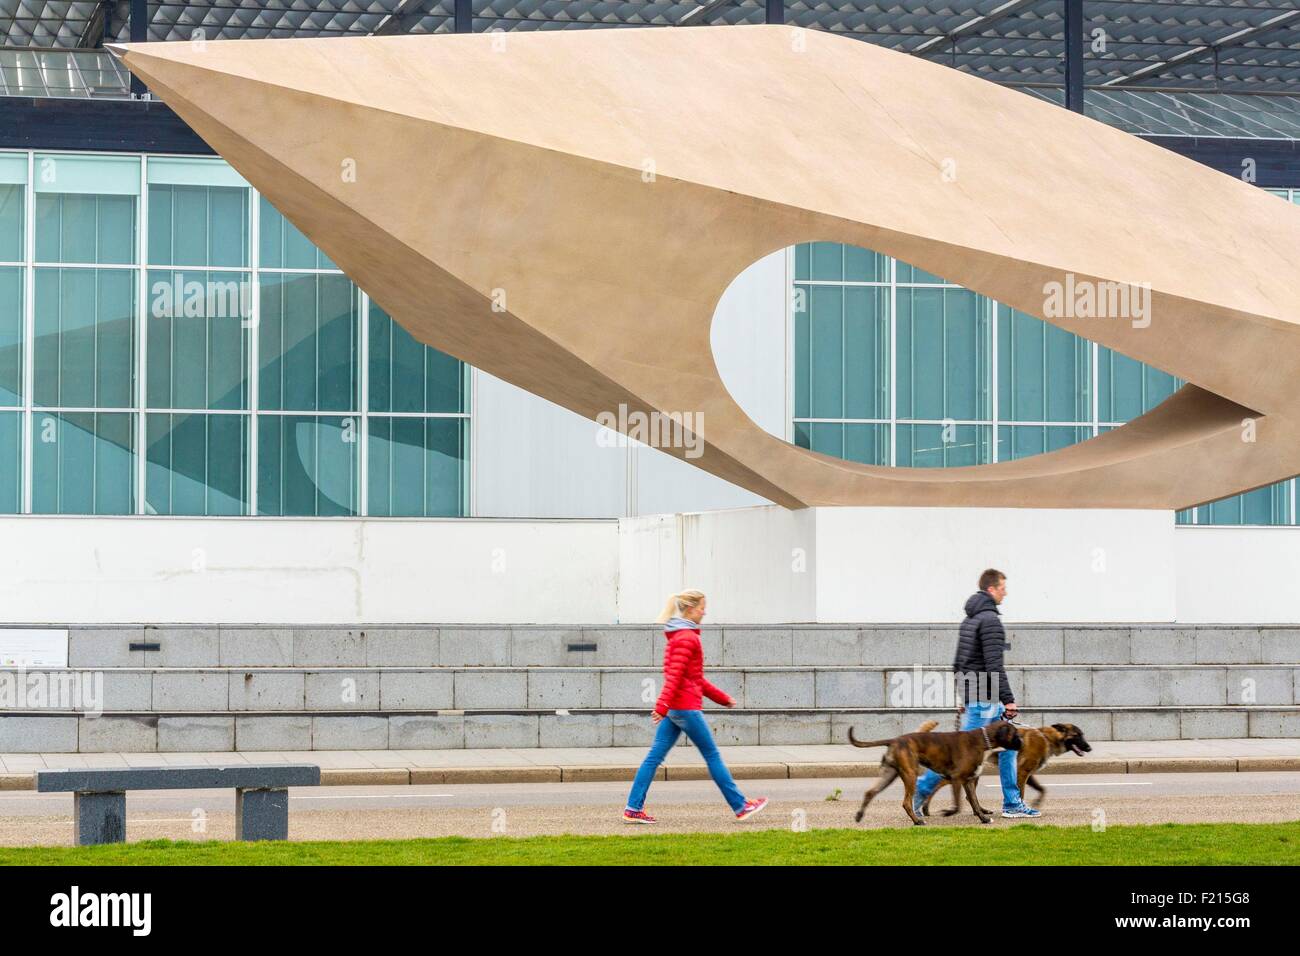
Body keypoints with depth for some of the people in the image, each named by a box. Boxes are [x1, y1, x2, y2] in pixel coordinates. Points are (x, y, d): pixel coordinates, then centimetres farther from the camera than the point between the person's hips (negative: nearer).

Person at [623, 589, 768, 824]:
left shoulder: (679, 636, 19)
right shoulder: (687, 638, -13)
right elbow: (675, 674, -23)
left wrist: (722, 698, 27)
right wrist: (663, 705, -30)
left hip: (673, 708, 9)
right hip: (686, 707, -9)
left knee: (654, 757, 4)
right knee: (713, 756, 0)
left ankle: (633, 809, -1)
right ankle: (740, 807, 8)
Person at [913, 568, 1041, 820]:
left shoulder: (970, 619, 15)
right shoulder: (990, 619, -16)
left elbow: (958, 664, 19)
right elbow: (994, 665, -22)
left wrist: (964, 698, 23)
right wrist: (1008, 700, -20)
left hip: (972, 696, 10)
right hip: (985, 699, -10)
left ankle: (1013, 803, 12)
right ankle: (920, 791, -2)